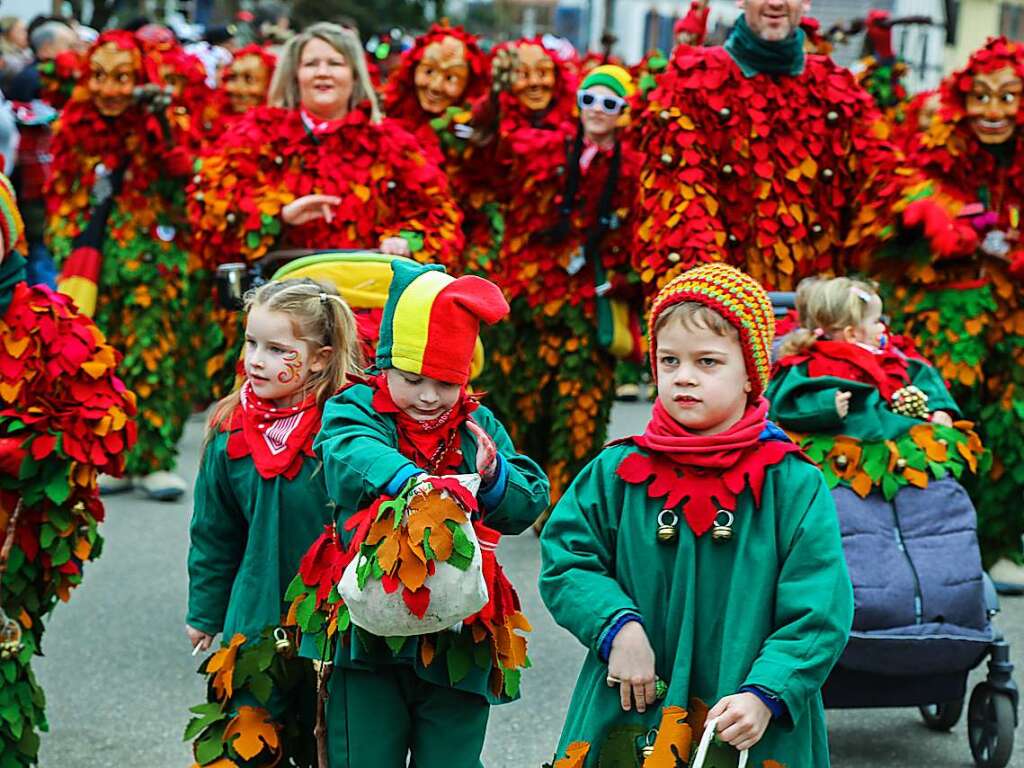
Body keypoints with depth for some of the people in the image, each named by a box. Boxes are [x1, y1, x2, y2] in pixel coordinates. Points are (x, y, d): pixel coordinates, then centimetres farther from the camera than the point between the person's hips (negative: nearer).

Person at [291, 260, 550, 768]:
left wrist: (493, 477, -18)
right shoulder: (356, 409, -1)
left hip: (459, 641, 2)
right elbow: (349, 450, -26)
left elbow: (529, 504, 4)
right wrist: (406, 478, -46)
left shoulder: (478, 426, 9)